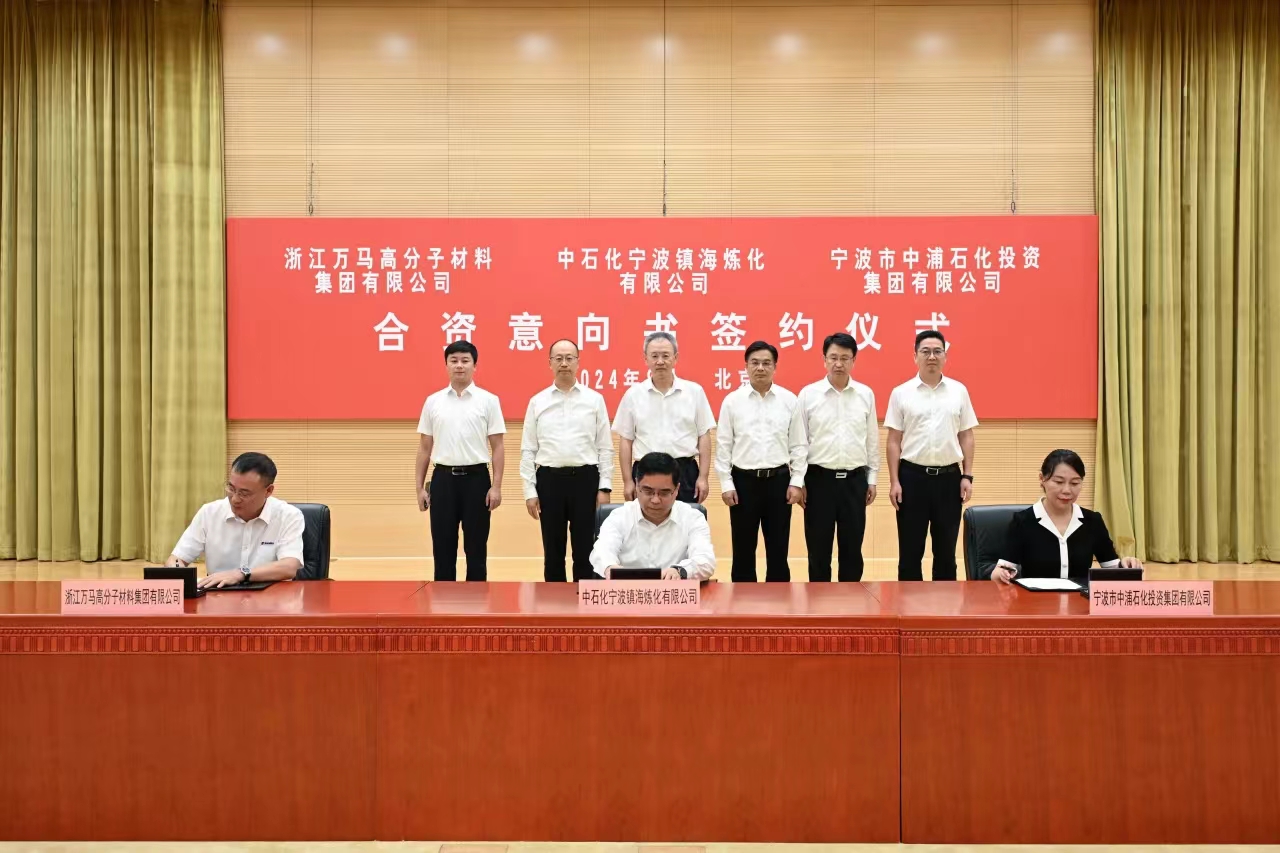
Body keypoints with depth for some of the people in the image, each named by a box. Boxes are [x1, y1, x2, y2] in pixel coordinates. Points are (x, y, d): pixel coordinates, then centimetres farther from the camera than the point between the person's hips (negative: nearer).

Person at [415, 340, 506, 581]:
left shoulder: (488, 401, 0)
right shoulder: (433, 401, 6)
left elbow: (497, 447, -1)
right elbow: (424, 448, 9)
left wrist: (496, 486, -9)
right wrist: (420, 487, 5)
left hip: (476, 478, -2)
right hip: (443, 478, 2)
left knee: (476, 548, 4)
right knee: (443, 547, 6)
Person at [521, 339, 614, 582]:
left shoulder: (594, 400, 3)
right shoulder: (538, 402, 5)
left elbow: (605, 447, 3)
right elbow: (528, 450, 5)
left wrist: (604, 487, -3)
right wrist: (529, 491, -1)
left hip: (585, 478, -1)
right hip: (550, 479, 1)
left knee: (585, 550, 4)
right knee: (552, 551, 8)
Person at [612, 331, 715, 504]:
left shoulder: (694, 391, 2)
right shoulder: (633, 394, 3)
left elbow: (704, 437, 3)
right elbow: (625, 441, 5)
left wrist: (703, 477, -2)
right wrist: (628, 481, 0)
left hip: (685, 473, 0)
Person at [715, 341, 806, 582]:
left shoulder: (789, 400, 2)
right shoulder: (732, 400, -1)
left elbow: (798, 445, 4)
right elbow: (723, 445, 0)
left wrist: (796, 481, -1)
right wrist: (726, 484, -4)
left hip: (778, 480, 1)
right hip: (744, 480, -1)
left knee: (778, 549, 8)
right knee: (743, 549, 7)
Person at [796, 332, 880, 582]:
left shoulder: (866, 394, 4)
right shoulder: (808, 394, -2)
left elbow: (872, 440, 9)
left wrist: (872, 478, 8)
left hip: (854, 479, 2)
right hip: (819, 478, -2)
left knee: (852, 548, 8)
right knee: (818, 549, 5)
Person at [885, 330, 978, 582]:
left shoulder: (959, 391, 5)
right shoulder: (901, 393, 0)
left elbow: (966, 437, 7)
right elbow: (894, 441, 0)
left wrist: (967, 476, 1)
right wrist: (894, 481, -5)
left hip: (949, 476, 2)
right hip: (913, 476, -1)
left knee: (946, 549, 10)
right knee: (910, 549, 5)